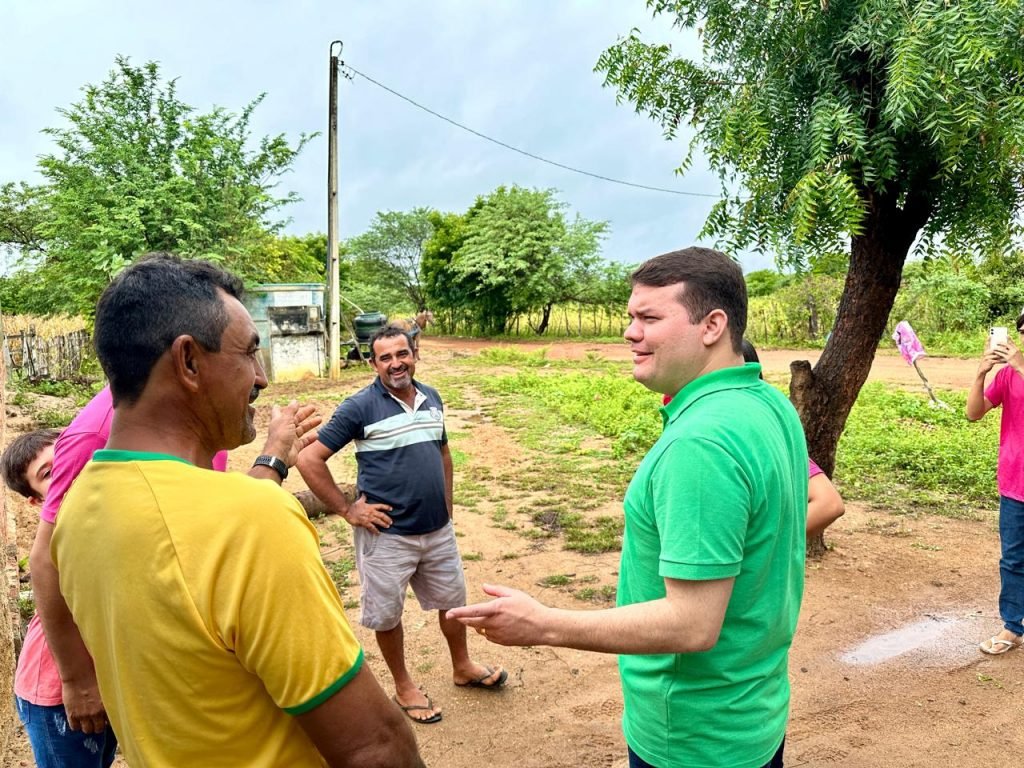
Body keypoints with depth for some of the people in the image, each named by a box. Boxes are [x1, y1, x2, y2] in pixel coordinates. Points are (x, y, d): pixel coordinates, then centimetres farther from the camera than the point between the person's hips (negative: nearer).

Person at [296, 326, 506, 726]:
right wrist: (348, 510, -14)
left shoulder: (432, 398, 3)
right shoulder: (360, 407, -14)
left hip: (439, 530, 5)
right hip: (386, 534, -5)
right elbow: (309, 459, -15)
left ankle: (463, 667, 43)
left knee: (452, 600, 20)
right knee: (387, 614, 12)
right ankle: (403, 686, 34)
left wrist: (447, 506, 12)